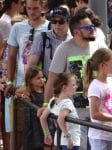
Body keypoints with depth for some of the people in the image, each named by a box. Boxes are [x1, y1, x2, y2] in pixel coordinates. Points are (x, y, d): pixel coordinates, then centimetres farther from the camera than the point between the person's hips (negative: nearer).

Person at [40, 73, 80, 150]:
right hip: (71, 143, -9)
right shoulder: (67, 103, -17)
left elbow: (42, 118, 15)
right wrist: (68, 136, -28)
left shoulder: (53, 101, 9)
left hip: (59, 141, 9)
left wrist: (47, 134, 22)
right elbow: (60, 119, -34)